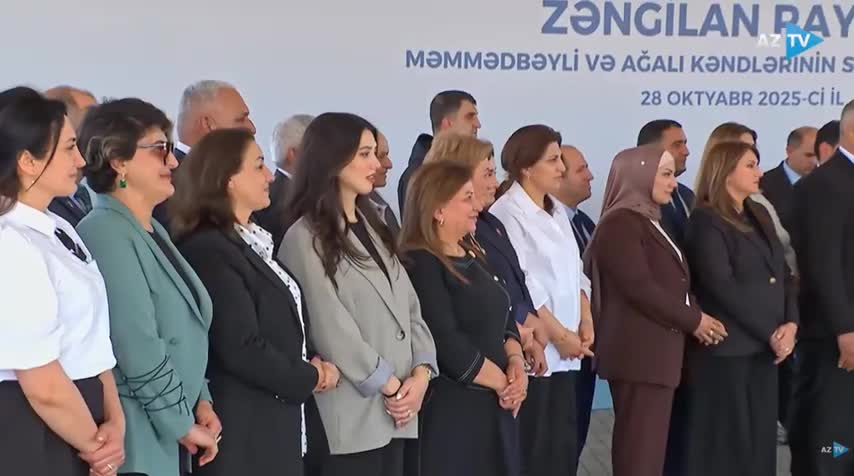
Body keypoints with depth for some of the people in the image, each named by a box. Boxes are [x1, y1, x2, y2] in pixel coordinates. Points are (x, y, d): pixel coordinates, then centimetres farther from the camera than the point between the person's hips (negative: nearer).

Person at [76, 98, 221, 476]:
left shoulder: (153, 230, 11)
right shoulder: (107, 234, -17)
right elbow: (139, 350, -22)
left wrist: (200, 402, 5)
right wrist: (185, 425, -14)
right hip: (138, 444, -9)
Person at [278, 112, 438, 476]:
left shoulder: (372, 227, 17)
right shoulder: (306, 239, -7)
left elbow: (409, 306, 12)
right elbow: (330, 327, -13)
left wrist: (421, 372, -3)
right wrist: (389, 385, -8)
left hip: (397, 410, 7)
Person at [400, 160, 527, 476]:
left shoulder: (473, 256, 15)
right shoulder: (420, 264, -13)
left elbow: (504, 319, 15)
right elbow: (445, 343, -20)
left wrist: (516, 363, -4)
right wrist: (501, 382, -11)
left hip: (495, 404, 8)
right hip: (450, 408, -8)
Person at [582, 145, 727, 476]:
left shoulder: (650, 221, 18)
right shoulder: (620, 223, -11)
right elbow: (639, 287, -18)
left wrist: (693, 318, 3)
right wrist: (693, 320, -10)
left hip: (657, 349, 9)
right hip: (638, 351, -9)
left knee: (651, 444, 9)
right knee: (640, 446, -7)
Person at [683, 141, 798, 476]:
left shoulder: (759, 216, 16)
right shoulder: (706, 222, -8)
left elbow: (783, 274, 12)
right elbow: (723, 287, -15)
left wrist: (791, 323, -4)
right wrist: (771, 333, -13)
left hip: (765, 349, 7)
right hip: (726, 350, -7)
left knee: (760, 439, 8)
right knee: (725, 444, 0)